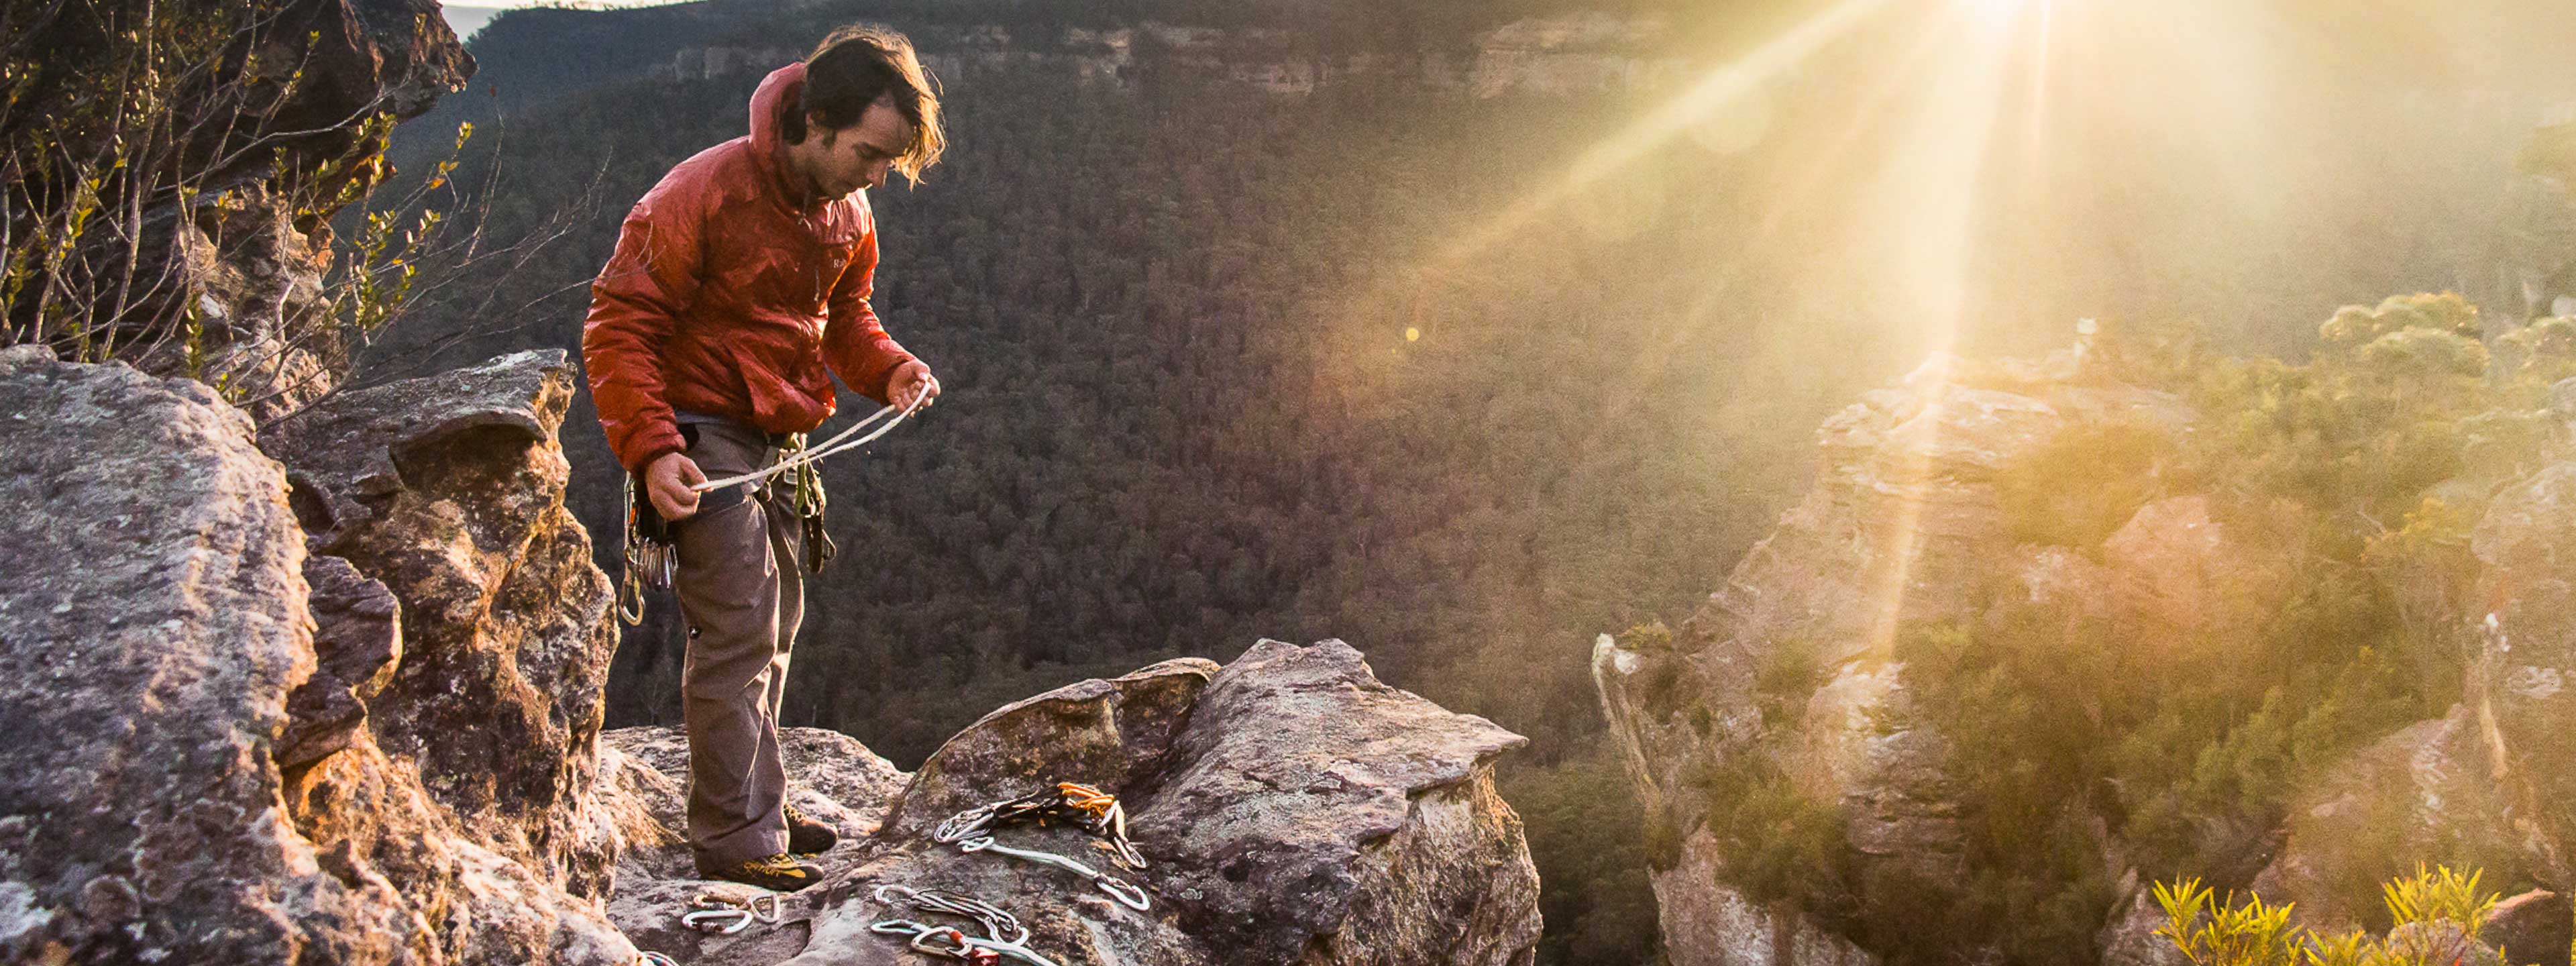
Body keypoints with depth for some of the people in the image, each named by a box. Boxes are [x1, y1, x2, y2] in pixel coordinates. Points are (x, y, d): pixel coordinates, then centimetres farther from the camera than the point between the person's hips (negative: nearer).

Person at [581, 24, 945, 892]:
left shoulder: (847, 212, 2)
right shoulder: (703, 195, -21)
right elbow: (617, 326, -19)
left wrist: (888, 369, -5)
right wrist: (650, 450, -28)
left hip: (777, 442, 8)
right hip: (704, 440, -8)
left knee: (774, 627, 15)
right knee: (740, 633, -11)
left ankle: (751, 805, 29)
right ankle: (736, 838, -4)